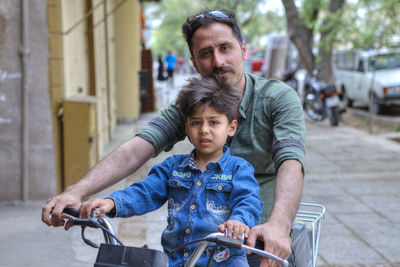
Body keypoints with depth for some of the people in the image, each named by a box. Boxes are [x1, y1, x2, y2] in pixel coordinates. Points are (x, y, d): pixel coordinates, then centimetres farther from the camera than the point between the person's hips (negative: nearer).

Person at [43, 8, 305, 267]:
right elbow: (135, 150, -15)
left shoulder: (278, 97, -12)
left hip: (262, 238, -3)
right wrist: (77, 191, -31)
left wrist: (278, 224, -49)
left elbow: (291, 162, -29)